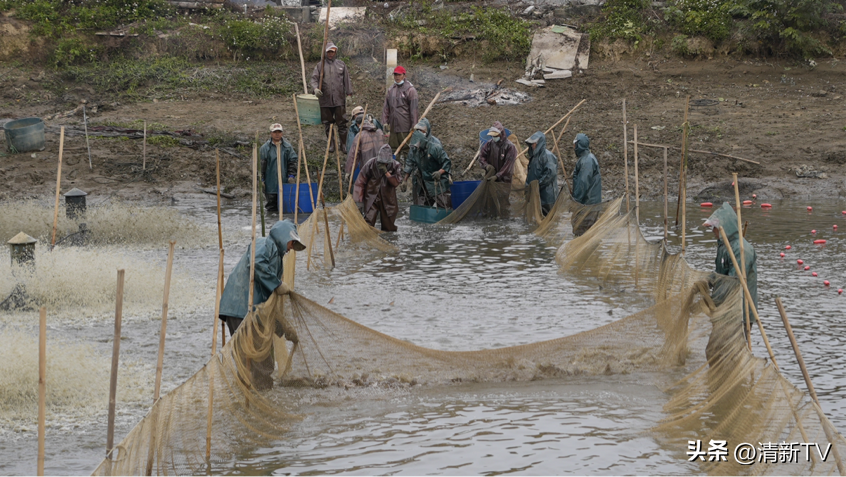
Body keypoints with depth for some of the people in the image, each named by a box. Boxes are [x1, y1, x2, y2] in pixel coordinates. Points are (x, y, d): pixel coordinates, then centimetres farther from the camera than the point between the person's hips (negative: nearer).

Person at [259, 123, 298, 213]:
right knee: (271, 207, 4)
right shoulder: (265, 148, 1)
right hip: (270, 182, -1)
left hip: (284, 181, 1)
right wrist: (261, 180, -4)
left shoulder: (288, 147, 6)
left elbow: (292, 162, 7)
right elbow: (261, 164, 0)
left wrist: (291, 175, -4)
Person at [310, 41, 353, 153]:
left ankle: (344, 144, 5)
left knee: (341, 123, -2)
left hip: (339, 100, 0)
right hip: (325, 100, 1)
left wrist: (349, 93, 6)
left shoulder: (341, 65, 10)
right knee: (327, 123, 6)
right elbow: (314, 78, 2)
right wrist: (315, 88, -18)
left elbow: (347, 80, 12)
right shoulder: (320, 65, 8)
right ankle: (331, 144, 16)